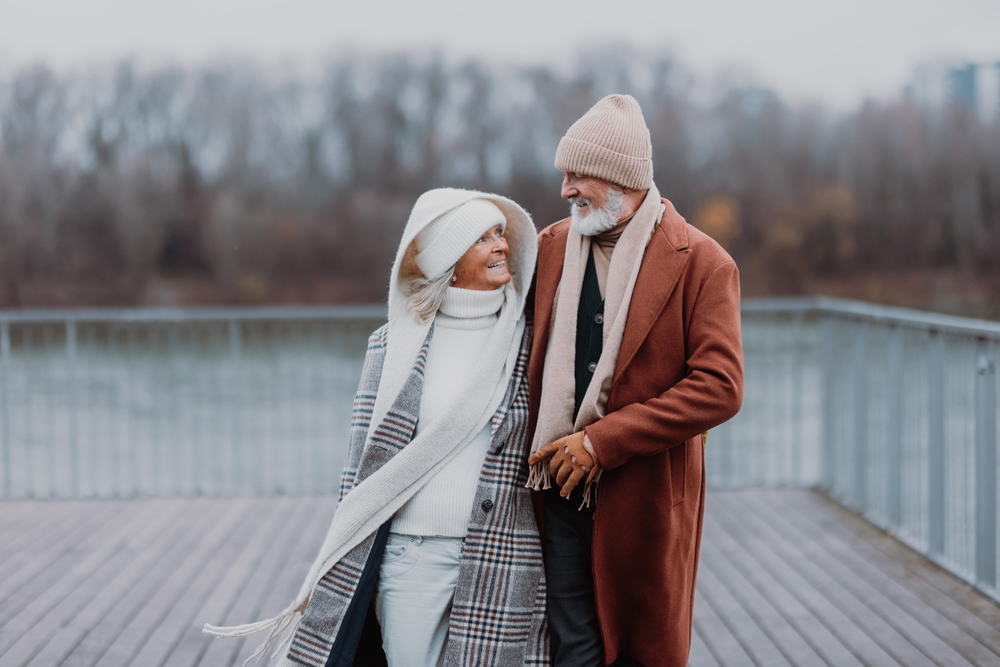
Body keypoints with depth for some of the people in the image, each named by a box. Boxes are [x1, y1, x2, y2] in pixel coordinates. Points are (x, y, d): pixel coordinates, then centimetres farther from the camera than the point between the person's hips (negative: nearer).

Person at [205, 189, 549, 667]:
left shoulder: (526, 342, 4)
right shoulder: (394, 346, 5)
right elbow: (364, 466, 9)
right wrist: (344, 565, 7)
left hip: (497, 563, 0)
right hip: (407, 556, 1)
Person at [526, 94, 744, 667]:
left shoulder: (701, 263, -8)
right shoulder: (552, 245, 7)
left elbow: (720, 388, -15)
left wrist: (602, 441, -17)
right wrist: (542, 451, 3)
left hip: (647, 497, -3)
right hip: (563, 488, 3)